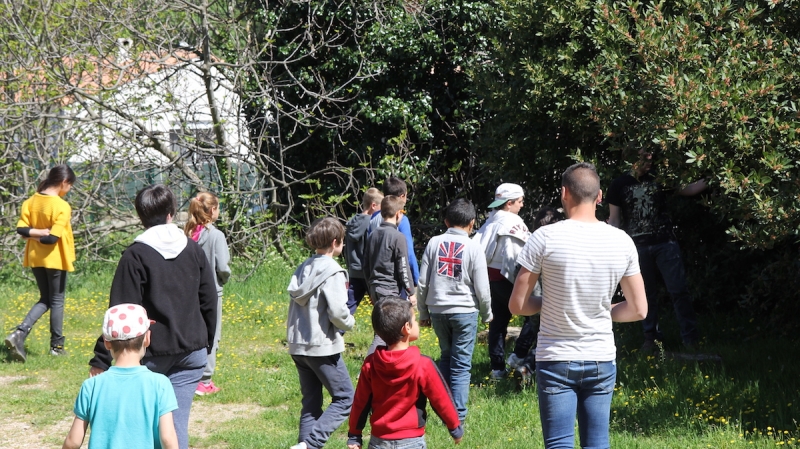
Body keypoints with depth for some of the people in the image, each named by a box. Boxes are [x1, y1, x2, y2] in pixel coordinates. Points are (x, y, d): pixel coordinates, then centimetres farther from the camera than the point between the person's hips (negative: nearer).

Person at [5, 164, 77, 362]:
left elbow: (21, 230, -5)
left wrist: (36, 232, -6)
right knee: (57, 301, 9)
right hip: (54, 259, -6)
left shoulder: (31, 201, 1)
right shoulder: (62, 207, -18)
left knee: (45, 300, 16)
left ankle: (19, 333, -3)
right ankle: (57, 346, 16)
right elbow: (53, 238, -21)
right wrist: (45, 234, -4)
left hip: (36, 258, 6)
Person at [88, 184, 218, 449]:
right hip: (192, 352, 3)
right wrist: (206, 343, 24)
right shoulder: (193, 249, 4)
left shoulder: (136, 255, -9)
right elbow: (209, 302, 10)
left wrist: (101, 359, -9)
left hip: (152, 354, -3)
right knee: (177, 423, 4)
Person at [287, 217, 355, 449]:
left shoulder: (303, 269, 10)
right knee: (344, 399, 0)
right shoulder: (332, 272, -13)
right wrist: (349, 323, -1)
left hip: (298, 346, 8)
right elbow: (337, 311, -20)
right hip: (323, 347, -8)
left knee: (311, 402, 14)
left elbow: (294, 303, 12)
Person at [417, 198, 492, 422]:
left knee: (446, 357, 20)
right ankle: (457, 417, 0)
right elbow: (481, 288, -4)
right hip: (464, 310, -3)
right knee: (461, 365, 1)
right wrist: (487, 314, 12)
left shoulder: (434, 243, 1)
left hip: (437, 309, 3)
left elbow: (423, 282, 3)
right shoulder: (474, 248, -7)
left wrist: (423, 312, 14)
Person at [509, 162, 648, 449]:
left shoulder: (545, 238, -11)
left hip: (556, 360, -3)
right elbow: (638, 310, 4)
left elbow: (517, 305, -7)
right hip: (602, 361, 3)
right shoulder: (621, 242, -2)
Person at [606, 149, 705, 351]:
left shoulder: (659, 178, 7)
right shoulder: (619, 185, 3)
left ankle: (691, 338, -1)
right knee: (647, 294, 4)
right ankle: (651, 337, 16)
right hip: (638, 247, -1)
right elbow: (614, 220, 4)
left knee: (679, 290, -4)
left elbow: (686, 190, 14)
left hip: (665, 243, 1)